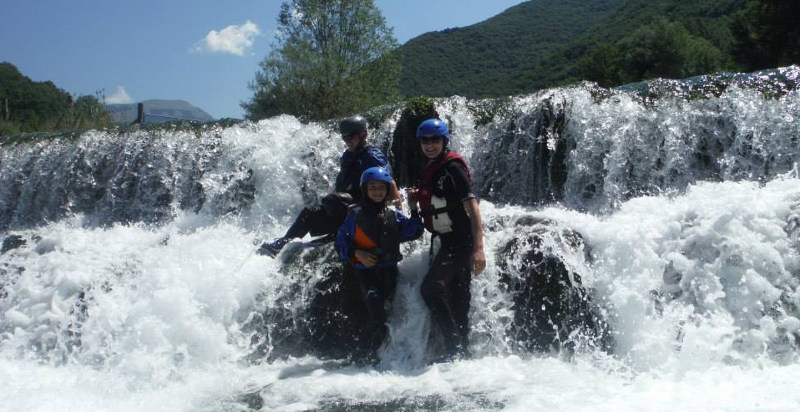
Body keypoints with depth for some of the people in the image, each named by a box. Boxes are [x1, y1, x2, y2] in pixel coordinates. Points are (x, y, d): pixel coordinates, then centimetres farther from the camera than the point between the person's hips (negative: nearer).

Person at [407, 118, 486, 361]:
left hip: (460, 241, -9)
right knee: (457, 300, 11)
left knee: (430, 289, -14)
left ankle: (455, 347, -11)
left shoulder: (452, 168, -13)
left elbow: (472, 207, -20)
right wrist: (415, 203, 3)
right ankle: (462, 352, 17)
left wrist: (478, 248, -27)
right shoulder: (430, 170, 15)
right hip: (450, 242, 9)